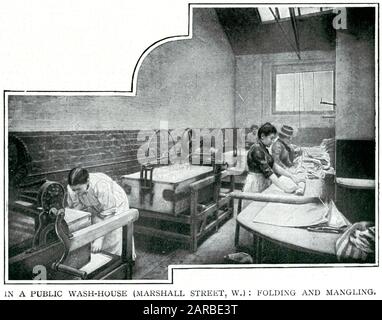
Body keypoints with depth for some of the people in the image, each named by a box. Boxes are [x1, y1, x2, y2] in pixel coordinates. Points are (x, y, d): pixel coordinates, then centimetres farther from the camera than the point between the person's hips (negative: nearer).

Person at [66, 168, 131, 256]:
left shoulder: (102, 186, -41)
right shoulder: (71, 188, -24)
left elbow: (108, 216, -33)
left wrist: (99, 239, -32)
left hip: (114, 206, -5)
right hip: (95, 210, 5)